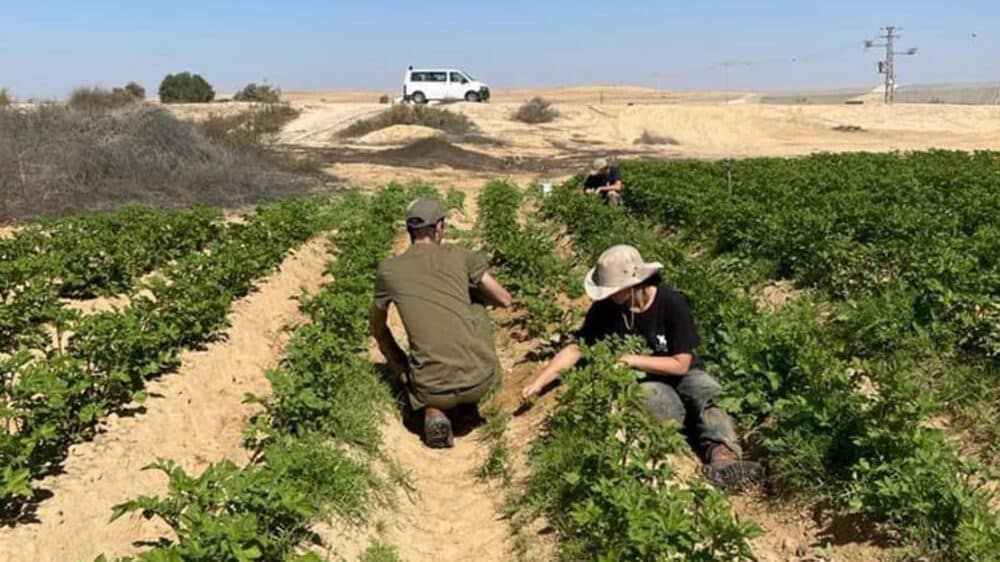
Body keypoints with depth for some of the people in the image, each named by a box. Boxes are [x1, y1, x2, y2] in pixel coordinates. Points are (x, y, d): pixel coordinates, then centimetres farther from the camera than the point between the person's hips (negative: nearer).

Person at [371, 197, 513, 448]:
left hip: (434, 388, -1)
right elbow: (505, 300, 13)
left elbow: (378, 329, 18)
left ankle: (434, 410, 4)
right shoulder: (460, 255, 4)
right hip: (482, 378, 1)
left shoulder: (388, 270, 6)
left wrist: (399, 364, 32)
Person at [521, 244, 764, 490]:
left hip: (681, 373, -1)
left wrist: (631, 359, -21)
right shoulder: (605, 307, -14)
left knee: (710, 396, -34)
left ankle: (722, 455, -52)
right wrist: (539, 382, -14)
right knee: (672, 412, -33)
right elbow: (575, 348, -5)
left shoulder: (671, 303, -20)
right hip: (643, 380, 1)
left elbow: (680, 364, -16)